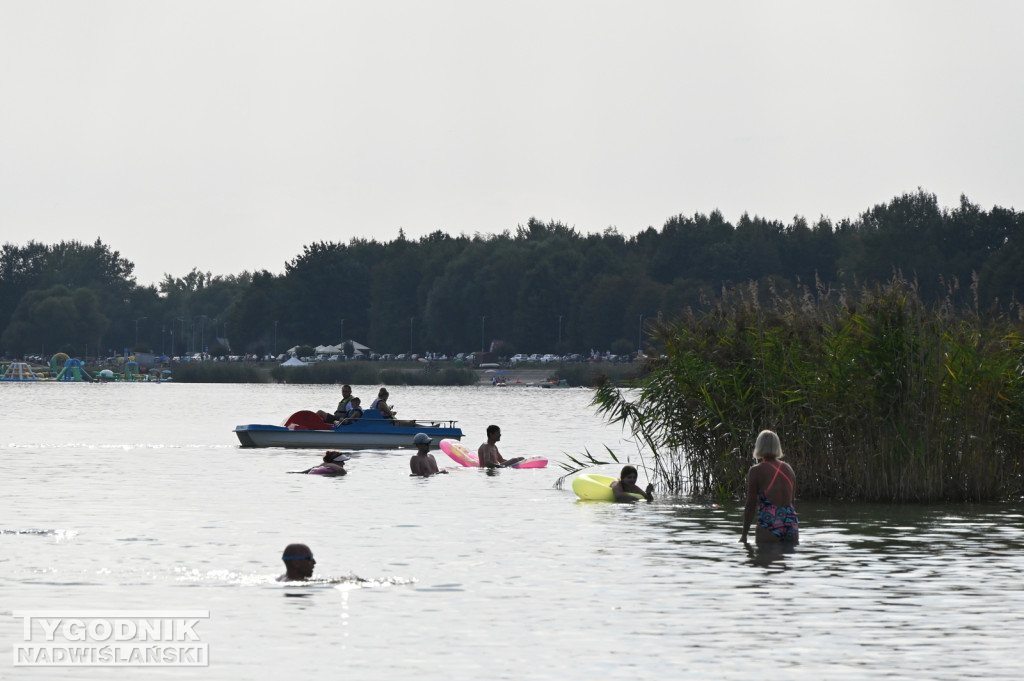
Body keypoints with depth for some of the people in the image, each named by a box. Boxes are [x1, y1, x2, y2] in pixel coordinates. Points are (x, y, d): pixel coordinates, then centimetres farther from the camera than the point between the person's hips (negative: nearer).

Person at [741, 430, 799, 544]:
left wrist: (744, 534, 3)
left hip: (769, 525, -5)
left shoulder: (756, 471, -5)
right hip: (791, 523, 5)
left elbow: (750, 505, -4)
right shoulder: (788, 468, 11)